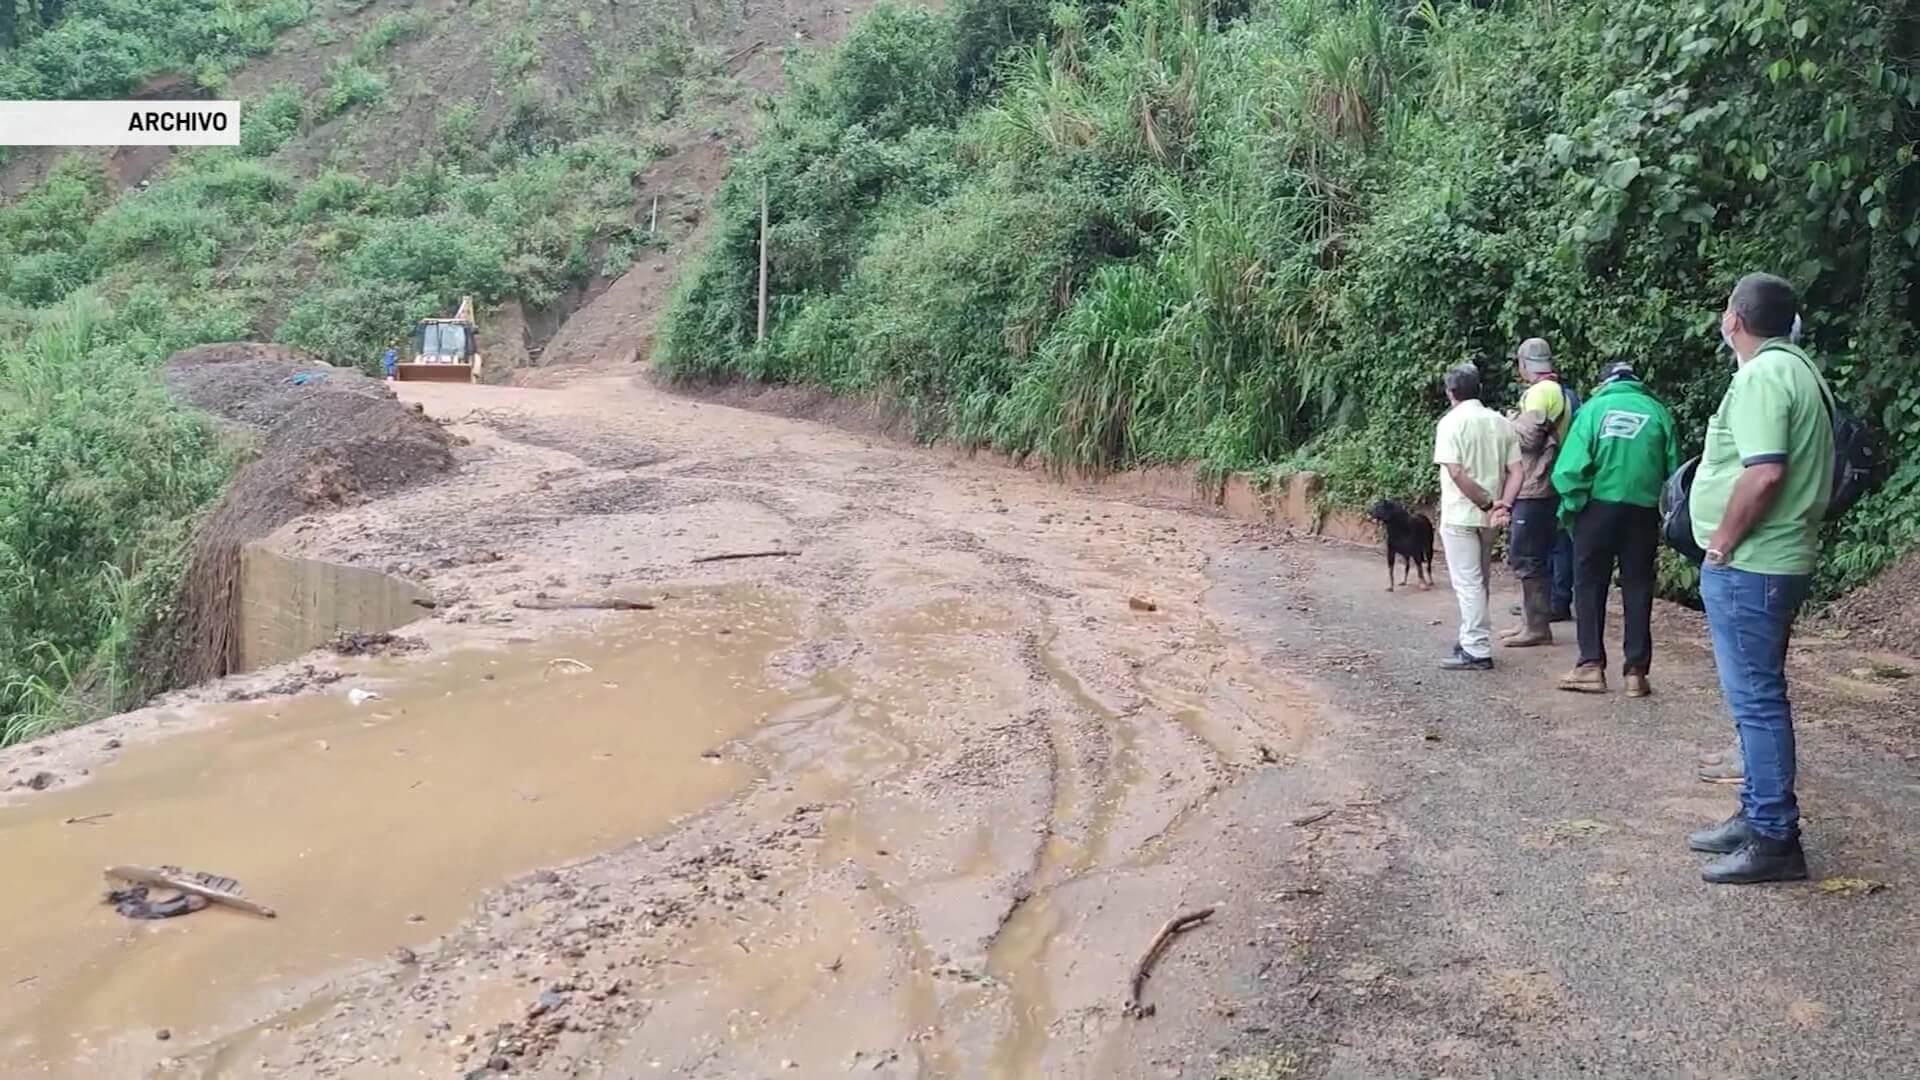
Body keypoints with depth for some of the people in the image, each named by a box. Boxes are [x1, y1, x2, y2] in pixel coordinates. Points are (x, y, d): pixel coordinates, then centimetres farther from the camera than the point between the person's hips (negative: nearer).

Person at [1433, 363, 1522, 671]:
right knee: (1478, 580, 17)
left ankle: (1477, 651, -3)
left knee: (1467, 582, -3)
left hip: (1460, 515, -6)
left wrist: (1486, 504, -14)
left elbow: (1456, 472, -20)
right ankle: (1472, 638, 26)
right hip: (1487, 516, 6)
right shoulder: (1501, 422, 8)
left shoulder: (1451, 422, -11)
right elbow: (1516, 470, 2)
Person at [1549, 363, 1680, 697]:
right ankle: (1636, 671, 9)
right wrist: (1664, 514, 13)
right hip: (1643, 510, 2)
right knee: (1637, 588, 9)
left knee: (1589, 585, 8)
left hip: (1599, 506, -2)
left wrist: (1571, 507, 2)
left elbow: (1569, 468, -9)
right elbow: (1673, 470, 4)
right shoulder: (1658, 411, 5)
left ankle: (1591, 665, 5)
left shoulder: (1594, 408, 0)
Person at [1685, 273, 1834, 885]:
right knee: (1757, 696, 17)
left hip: (1749, 565, -11)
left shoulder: (1762, 375, -16)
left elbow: (1764, 472, -28)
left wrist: (1722, 542, -16)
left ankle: (1774, 840, 2)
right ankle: (1757, 816, 27)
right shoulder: (1796, 369, 16)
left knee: (1756, 698, -5)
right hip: (1774, 559, 11)